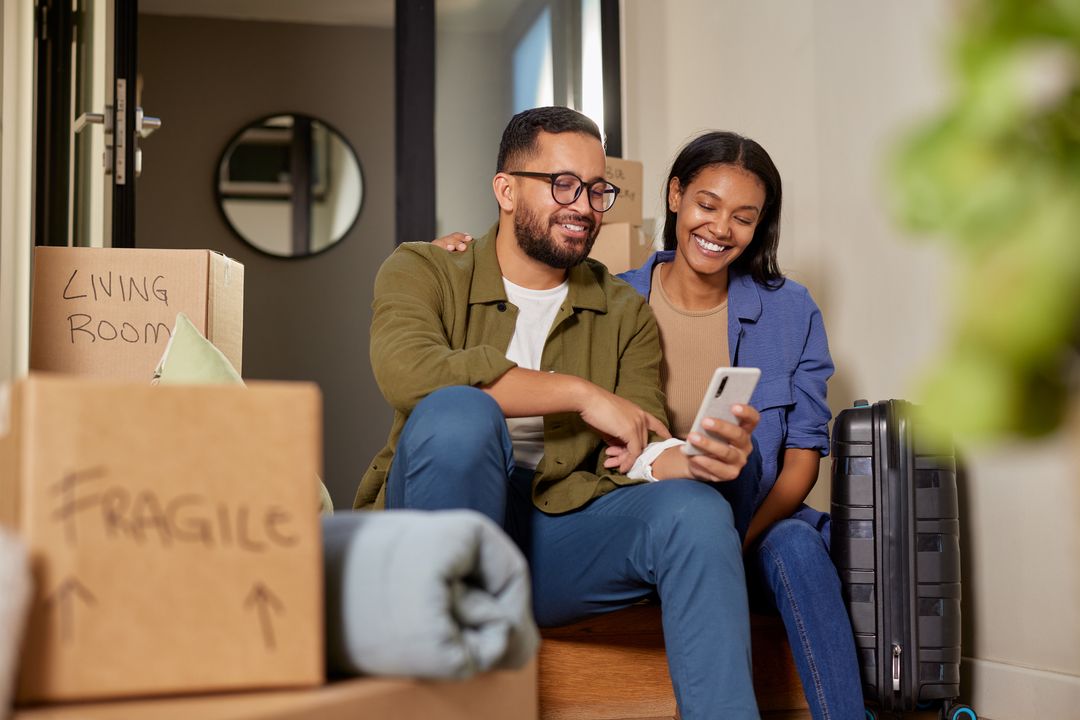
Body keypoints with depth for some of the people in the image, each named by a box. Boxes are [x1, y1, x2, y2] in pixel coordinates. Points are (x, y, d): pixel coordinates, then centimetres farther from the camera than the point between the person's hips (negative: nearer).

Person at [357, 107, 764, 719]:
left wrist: (694, 461, -26)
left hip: (559, 537, 2)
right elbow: (407, 371, -21)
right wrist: (581, 394, -18)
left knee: (695, 508, -25)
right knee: (457, 410, -32)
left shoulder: (626, 314, 13)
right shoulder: (423, 271, 3)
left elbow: (634, 456, 0)